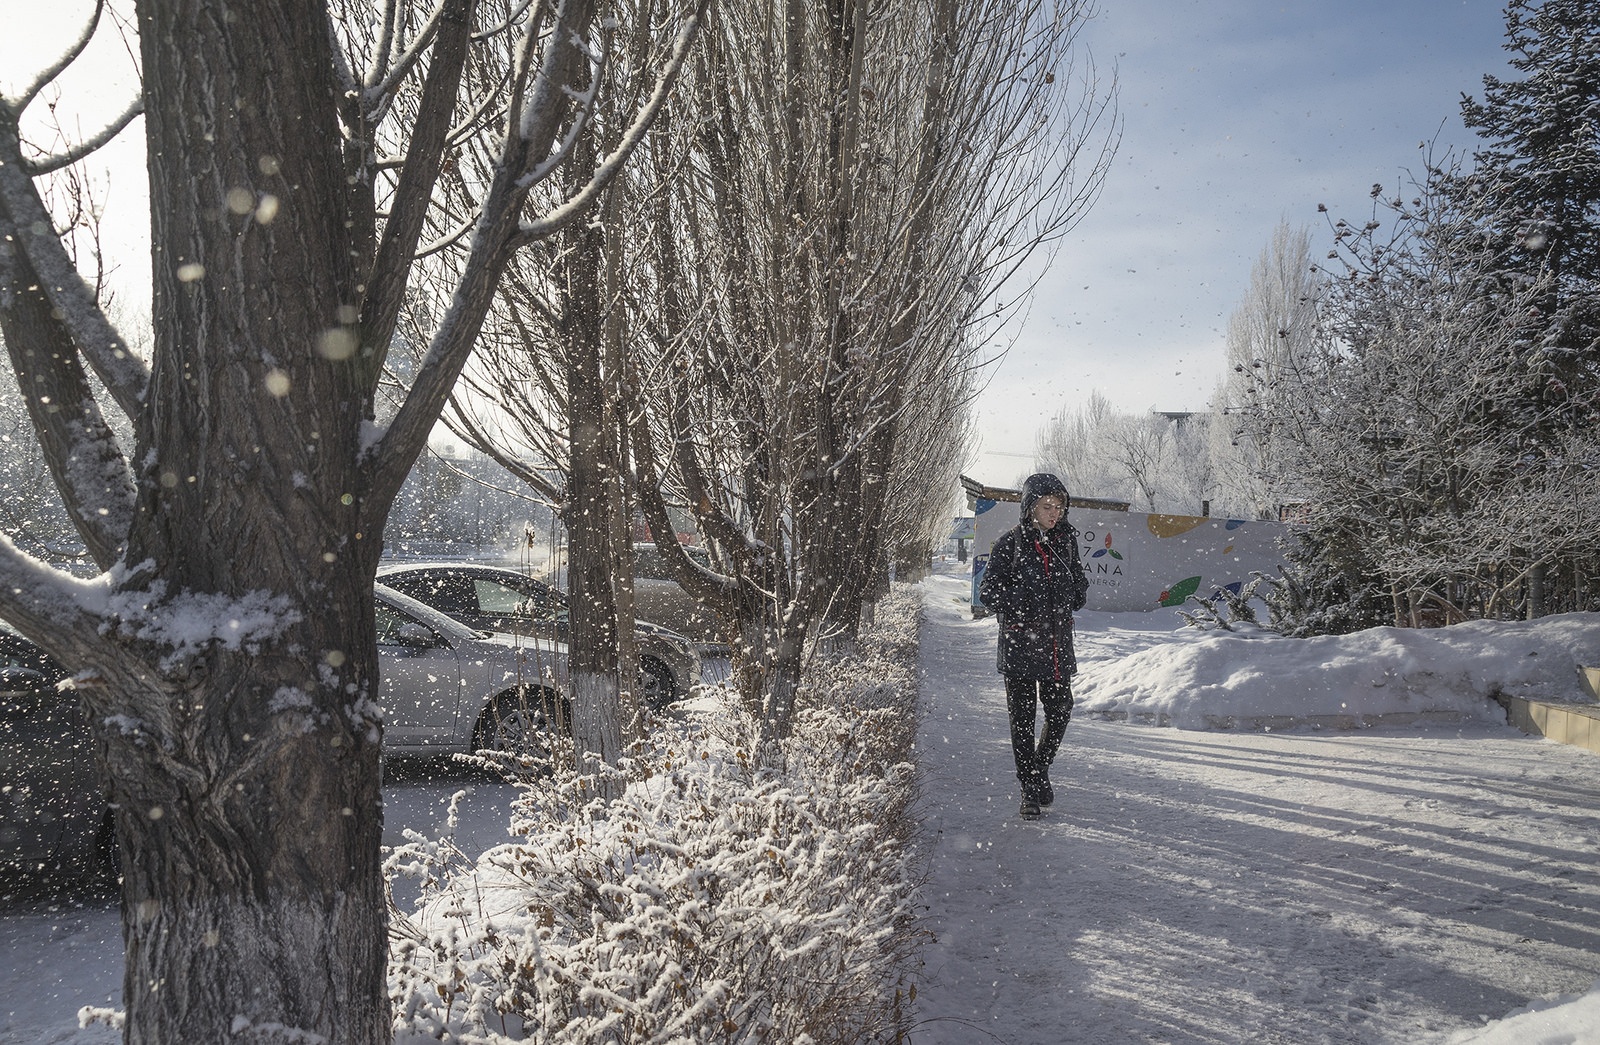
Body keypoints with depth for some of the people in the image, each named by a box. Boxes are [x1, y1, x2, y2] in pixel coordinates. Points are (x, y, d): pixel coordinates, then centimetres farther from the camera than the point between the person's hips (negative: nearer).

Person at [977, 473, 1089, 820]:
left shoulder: (1066, 538, 7)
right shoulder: (1011, 542, -7)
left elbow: (1077, 574, 23)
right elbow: (988, 590, -5)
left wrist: (1077, 593, 3)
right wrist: (1021, 606, -19)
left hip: (1058, 638, 4)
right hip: (1020, 639, -4)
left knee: (1060, 709, 7)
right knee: (1022, 716, 1)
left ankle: (1040, 769, 33)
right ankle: (1029, 789, 13)